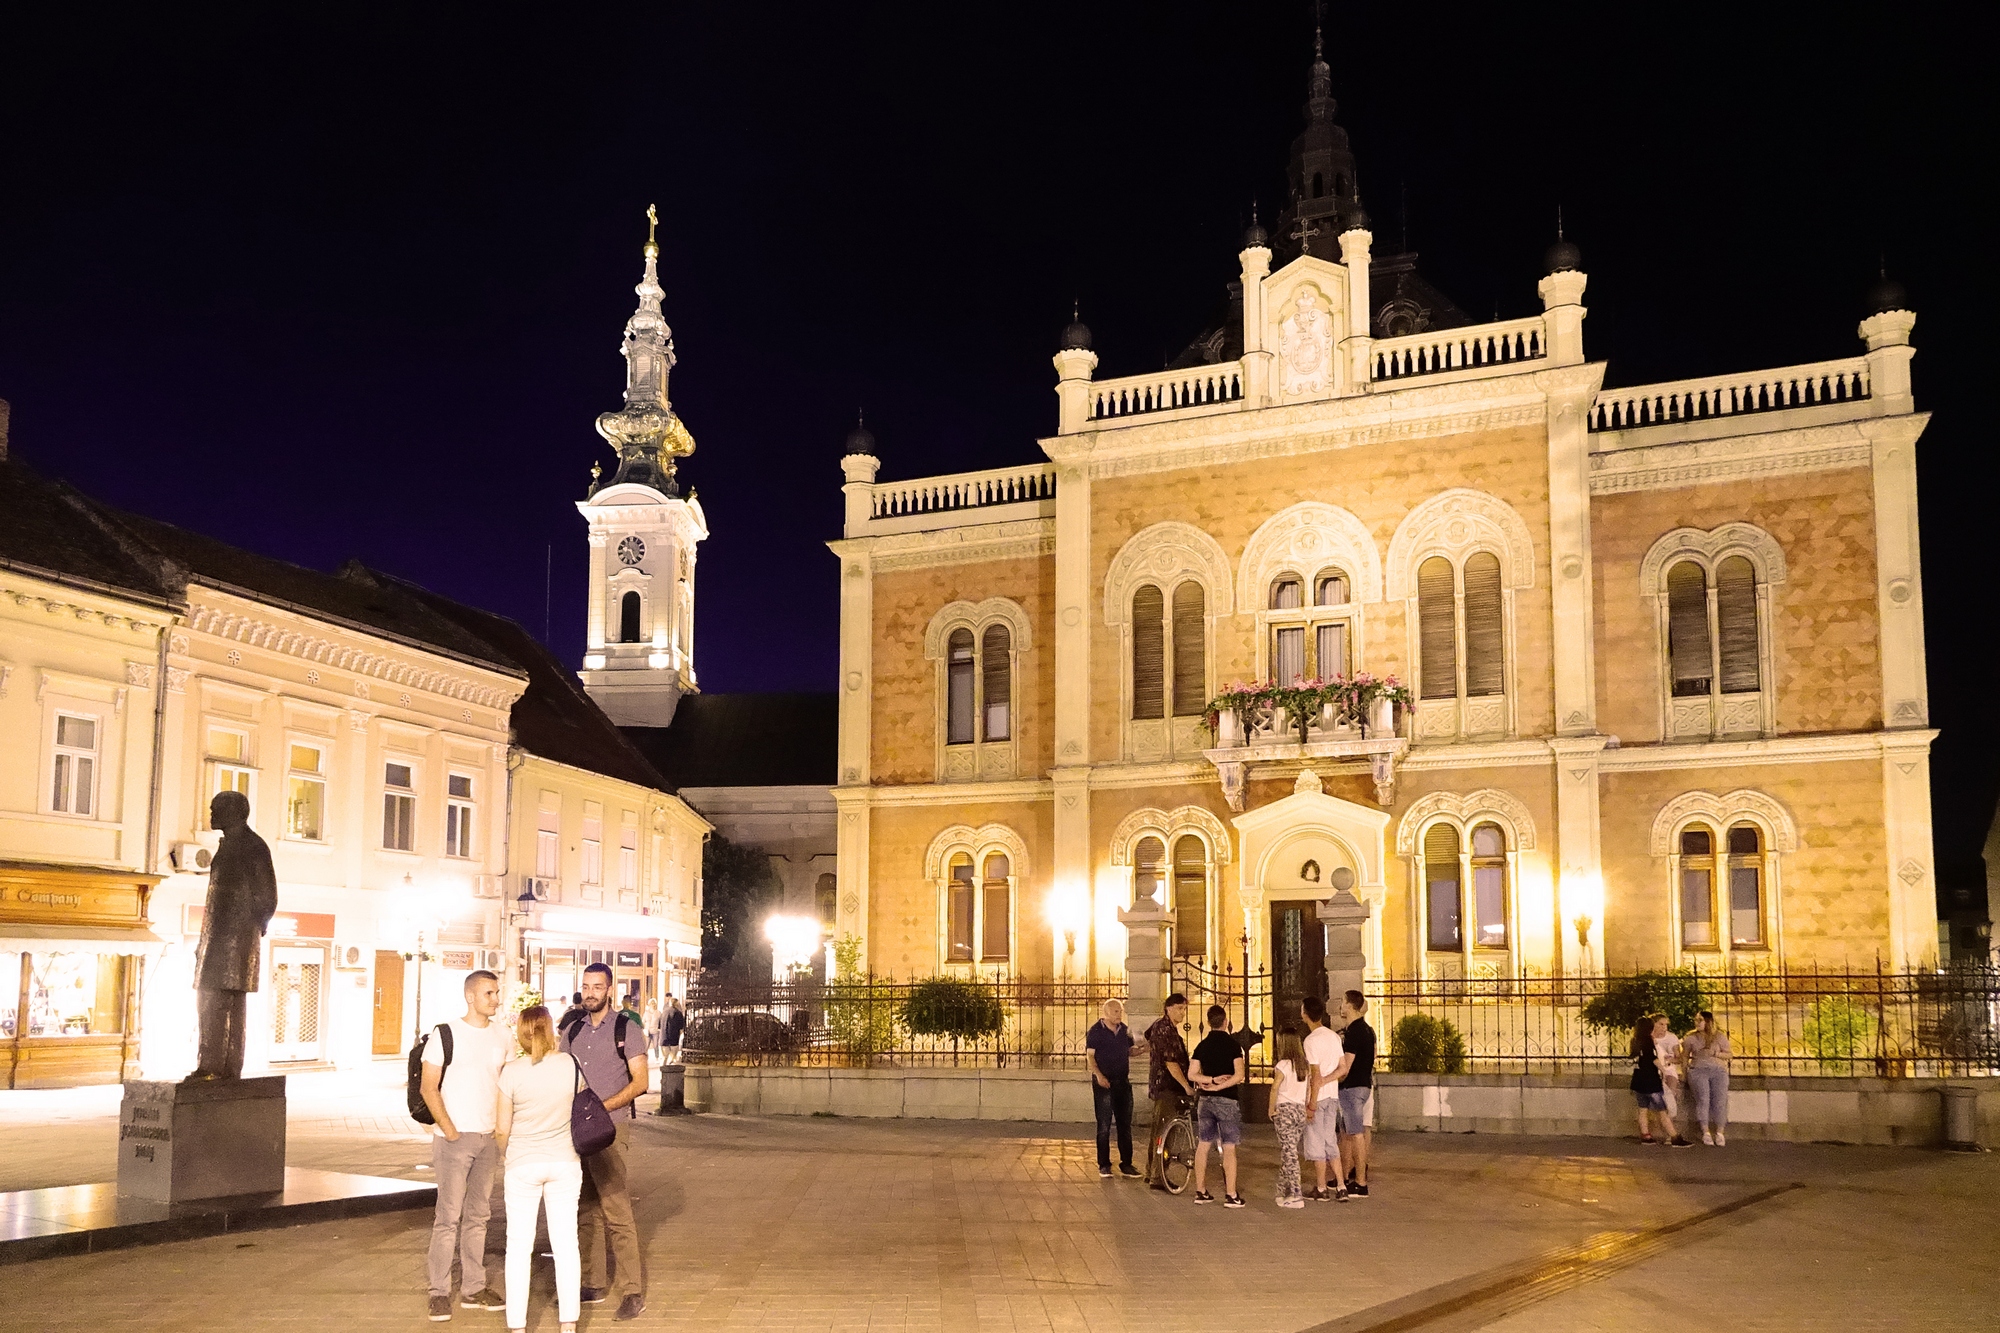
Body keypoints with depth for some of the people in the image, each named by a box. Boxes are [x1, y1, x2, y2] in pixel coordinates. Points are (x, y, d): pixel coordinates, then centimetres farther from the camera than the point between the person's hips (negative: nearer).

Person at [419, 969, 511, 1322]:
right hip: (454, 1137, -5)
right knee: (449, 1216, -4)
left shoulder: (501, 1036, 8)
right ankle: (440, 1293, 4)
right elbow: (428, 1088, -6)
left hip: (489, 1137, 5)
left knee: (478, 1215, 10)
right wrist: (449, 1130, -12)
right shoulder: (445, 1035, -6)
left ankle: (473, 1289, 17)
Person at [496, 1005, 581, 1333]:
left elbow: (502, 1129, -7)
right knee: (565, 1244, 9)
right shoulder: (570, 1064, -7)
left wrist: (504, 1155, 12)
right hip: (564, 1164, 2)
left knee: (519, 1247, 7)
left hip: (523, 1165, -2)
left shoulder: (512, 1071, -12)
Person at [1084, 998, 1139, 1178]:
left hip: (1123, 1081, 5)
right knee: (1104, 1126, 0)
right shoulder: (1096, 1031, -6)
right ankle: (1104, 1165, 7)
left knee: (1125, 1124, 6)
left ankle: (1126, 1164, 13)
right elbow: (1090, 1055, -7)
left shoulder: (1124, 1030, 10)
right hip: (1104, 1082, -5)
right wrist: (1098, 1075, -21)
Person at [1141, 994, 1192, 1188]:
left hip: (1158, 1084, 11)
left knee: (1157, 1129, 17)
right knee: (1164, 1132, -9)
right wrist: (1187, 1086, -22)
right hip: (1167, 1086, -11)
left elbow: (1147, 1038, 34)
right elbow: (1171, 1063, -24)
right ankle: (1158, 1178, -8)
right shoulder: (1167, 1030, -20)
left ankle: (1151, 1172, 25)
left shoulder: (1159, 1023, 12)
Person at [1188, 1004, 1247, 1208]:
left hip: (1205, 1100, 4)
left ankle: (1200, 1191, 15)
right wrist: (1218, 1086, -12)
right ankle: (1230, 1195, -4)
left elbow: (1192, 1074, -2)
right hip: (1227, 1100, -4)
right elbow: (1239, 1075, -17)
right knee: (1229, 1148, -2)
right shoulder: (1232, 1044, -7)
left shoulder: (1202, 1046, 5)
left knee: (1202, 1145, 12)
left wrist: (1212, 1080, -8)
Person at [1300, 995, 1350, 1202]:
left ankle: (1320, 1189, 9)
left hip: (1317, 1097, -7)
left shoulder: (1311, 1040, -17)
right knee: (1330, 1142, 13)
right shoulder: (1334, 1036, 7)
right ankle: (1341, 1187, 10)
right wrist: (1324, 1081, 1)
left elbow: (1316, 1075, -19)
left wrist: (1311, 1104, -15)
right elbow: (1343, 1068, 6)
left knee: (1316, 1143, 3)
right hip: (1332, 1095, 7)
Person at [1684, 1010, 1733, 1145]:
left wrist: (1717, 1054, -6)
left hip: (1718, 1069, 0)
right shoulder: (1691, 1037, 15)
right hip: (1698, 1069, 0)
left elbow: (1728, 1054, 13)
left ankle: (1720, 1133, -18)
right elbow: (1684, 1055, 15)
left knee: (1720, 1099, -19)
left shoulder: (1720, 1036, 13)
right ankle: (1705, 1133, -22)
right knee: (1703, 1098, -21)